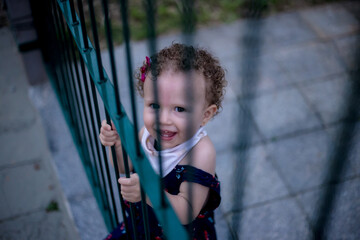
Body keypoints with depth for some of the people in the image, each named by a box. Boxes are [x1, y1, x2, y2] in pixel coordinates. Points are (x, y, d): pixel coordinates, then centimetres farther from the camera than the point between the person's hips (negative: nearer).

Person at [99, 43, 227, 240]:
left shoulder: (201, 152, -32)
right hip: (146, 222, 5)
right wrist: (118, 145, -18)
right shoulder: (148, 131, -13)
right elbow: (125, 167, 3)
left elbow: (186, 214, -33)